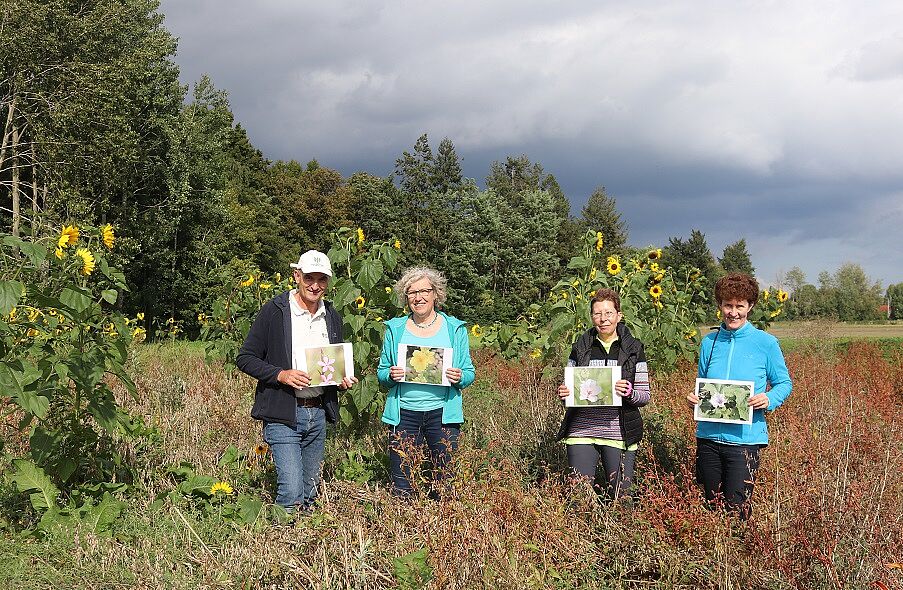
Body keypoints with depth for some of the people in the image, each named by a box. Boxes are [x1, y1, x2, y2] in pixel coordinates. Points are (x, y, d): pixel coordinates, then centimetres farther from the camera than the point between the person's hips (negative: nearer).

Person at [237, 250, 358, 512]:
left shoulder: (332, 316, 10)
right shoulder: (273, 311, -7)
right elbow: (245, 358, -5)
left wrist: (344, 378, 1)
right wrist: (280, 375, -19)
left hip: (318, 413, 6)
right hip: (283, 414, -6)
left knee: (310, 491, 14)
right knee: (292, 492, -15)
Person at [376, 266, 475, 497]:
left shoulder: (455, 329, 6)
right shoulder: (395, 329, 9)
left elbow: (469, 372, 8)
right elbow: (381, 372, 12)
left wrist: (459, 378, -14)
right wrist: (390, 376, -10)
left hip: (442, 413, -1)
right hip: (404, 414, 1)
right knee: (401, 489, 0)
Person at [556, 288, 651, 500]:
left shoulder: (634, 349, 5)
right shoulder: (580, 348, 9)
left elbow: (645, 396, 5)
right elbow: (569, 387, 16)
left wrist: (629, 392, -16)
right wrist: (563, 394, -6)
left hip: (619, 433, -1)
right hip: (581, 431, 1)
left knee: (620, 497, 3)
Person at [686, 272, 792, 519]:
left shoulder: (766, 343, -3)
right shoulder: (709, 342, 7)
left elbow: (784, 383, 4)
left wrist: (769, 399, -16)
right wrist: (694, 398, -4)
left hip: (744, 437, -4)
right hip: (708, 435, 4)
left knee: (736, 508, -4)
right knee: (712, 505, 14)